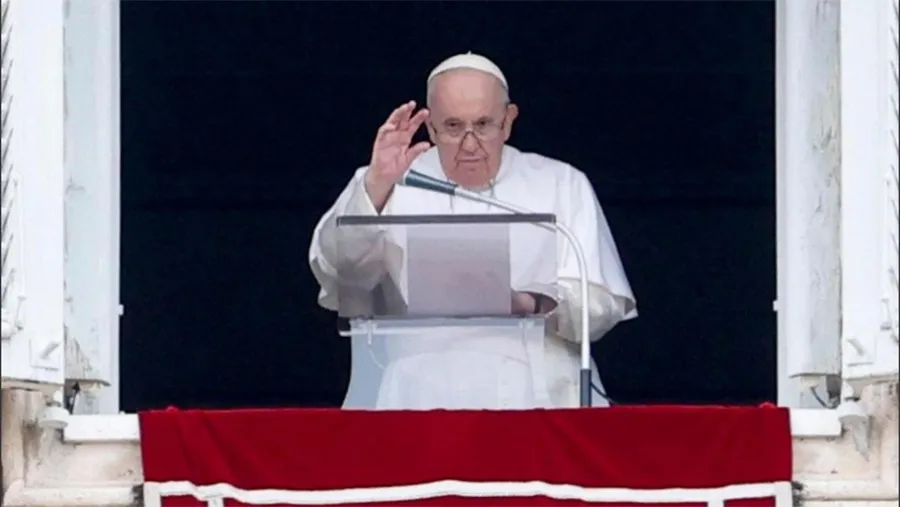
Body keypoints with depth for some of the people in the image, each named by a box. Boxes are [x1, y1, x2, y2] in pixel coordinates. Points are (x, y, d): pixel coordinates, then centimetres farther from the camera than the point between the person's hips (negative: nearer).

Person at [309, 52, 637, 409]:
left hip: (535, 396, 1)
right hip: (414, 394, -1)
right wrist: (378, 186, -18)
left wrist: (533, 304, -14)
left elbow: (602, 305, 5)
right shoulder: (382, 186, 13)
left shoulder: (562, 186, 14)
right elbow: (333, 270, -4)